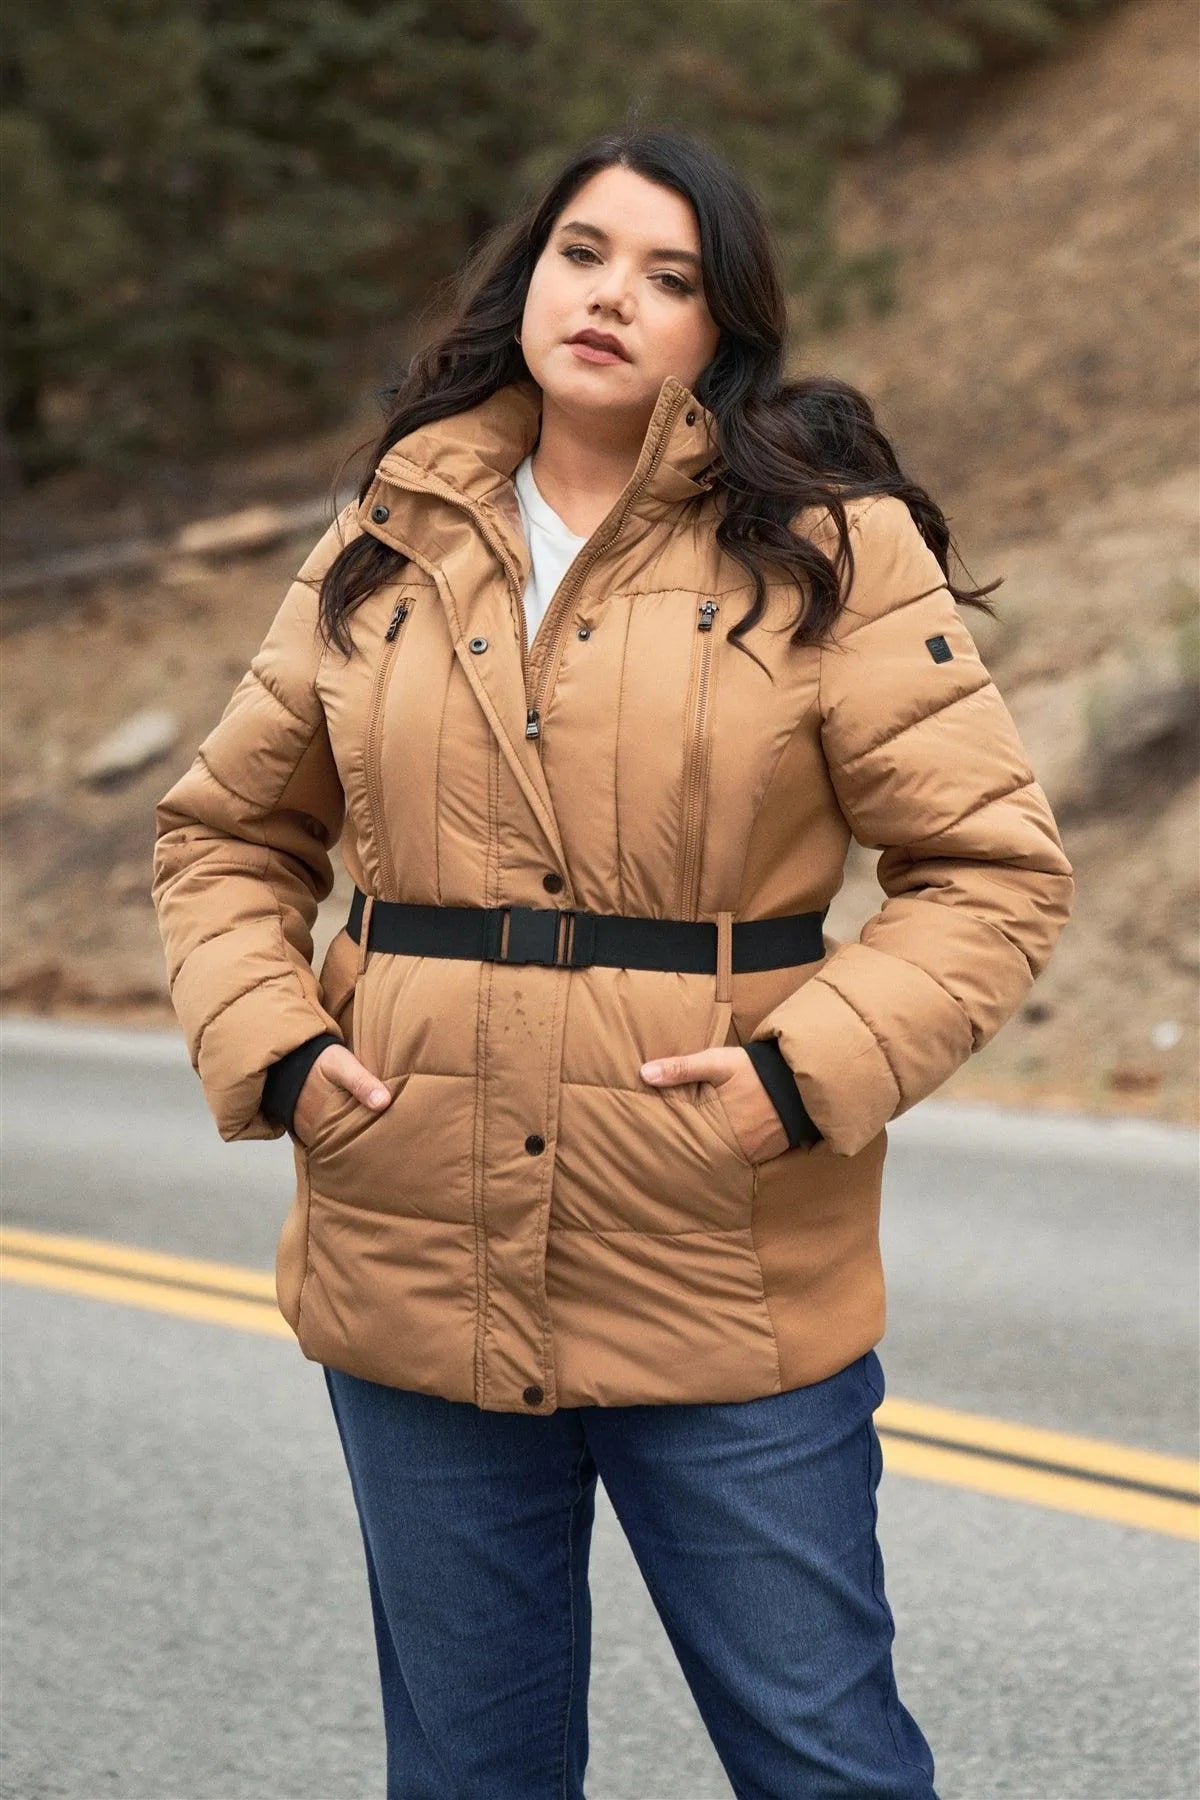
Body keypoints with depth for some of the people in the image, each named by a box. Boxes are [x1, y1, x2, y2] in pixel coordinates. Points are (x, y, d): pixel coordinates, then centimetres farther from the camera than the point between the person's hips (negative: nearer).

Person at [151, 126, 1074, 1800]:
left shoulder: (834, 547, -3)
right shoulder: (386, 548, 9)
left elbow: (995, 865, -5)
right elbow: (226, 832, 17)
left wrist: (811, 1069, -17)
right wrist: (267, 1044, -1)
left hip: (729, 1287, -3)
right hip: (416, 1277, 4)